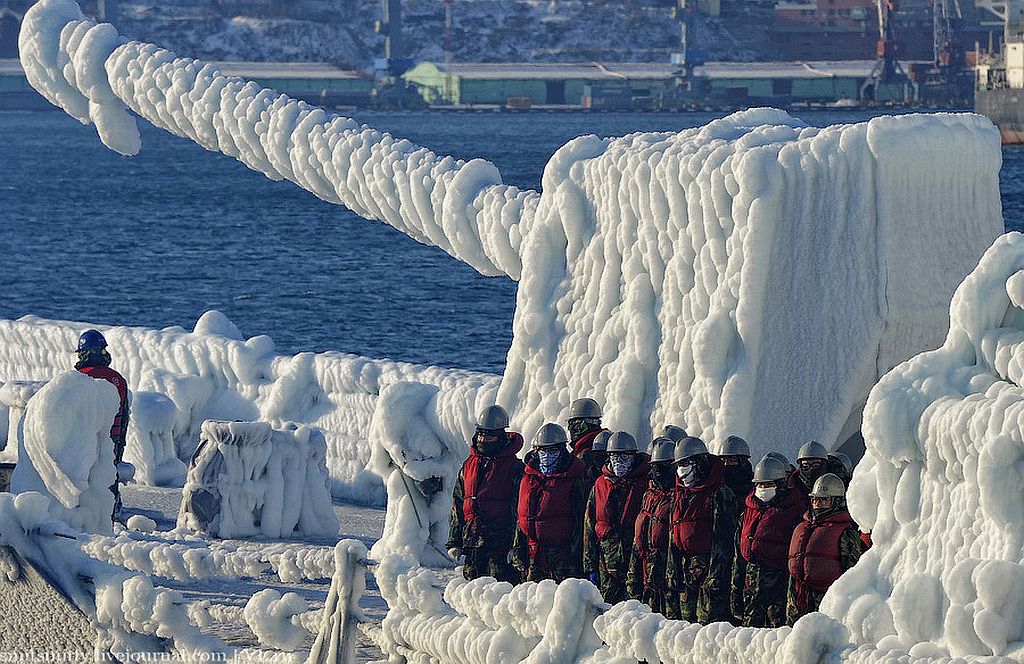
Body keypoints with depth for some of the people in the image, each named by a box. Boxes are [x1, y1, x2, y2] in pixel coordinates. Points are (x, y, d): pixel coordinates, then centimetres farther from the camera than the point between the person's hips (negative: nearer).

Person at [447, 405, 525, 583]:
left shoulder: (514, 467, -2)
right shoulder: (469, 465, 15)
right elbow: (458, 506, 19)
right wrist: (454, 541, 14)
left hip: (500, 540, -6)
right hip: (471, 540, 6)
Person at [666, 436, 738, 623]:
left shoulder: (719, 494, -8)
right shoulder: (680, 495, 17)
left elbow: (723, 538, -13)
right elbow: (674, 537, 21)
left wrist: (716, 573, -18)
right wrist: (673, 571, 15)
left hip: (708, 563, -8)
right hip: (686, 564, 8)